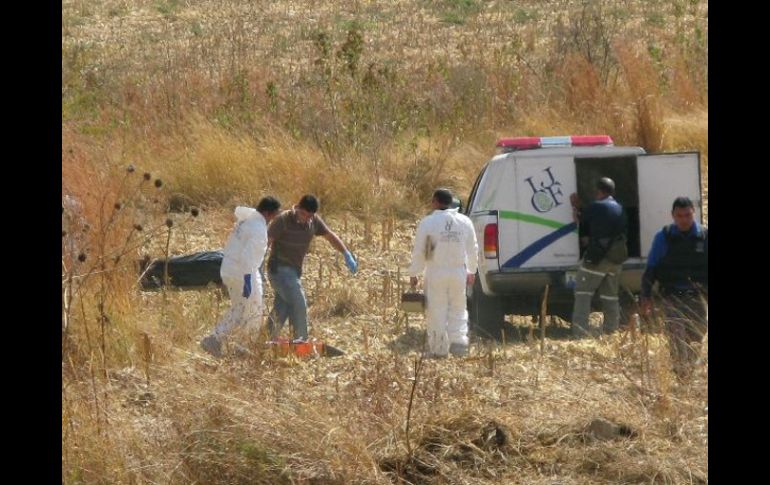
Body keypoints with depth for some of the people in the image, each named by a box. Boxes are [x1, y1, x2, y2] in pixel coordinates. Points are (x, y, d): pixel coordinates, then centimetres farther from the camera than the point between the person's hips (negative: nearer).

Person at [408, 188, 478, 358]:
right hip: (458, 272, 3)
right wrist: (471, 271, 25)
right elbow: (472, 249, 13)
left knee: (437, 312, 3)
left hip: (436, 273, -3)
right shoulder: (465, 222, 5)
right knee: (458, 310, 14)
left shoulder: (428, 223, -8)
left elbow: (419, 251, -5)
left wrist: (414, 274, 5)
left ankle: (439, 349, 4)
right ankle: (458, 342, 2)